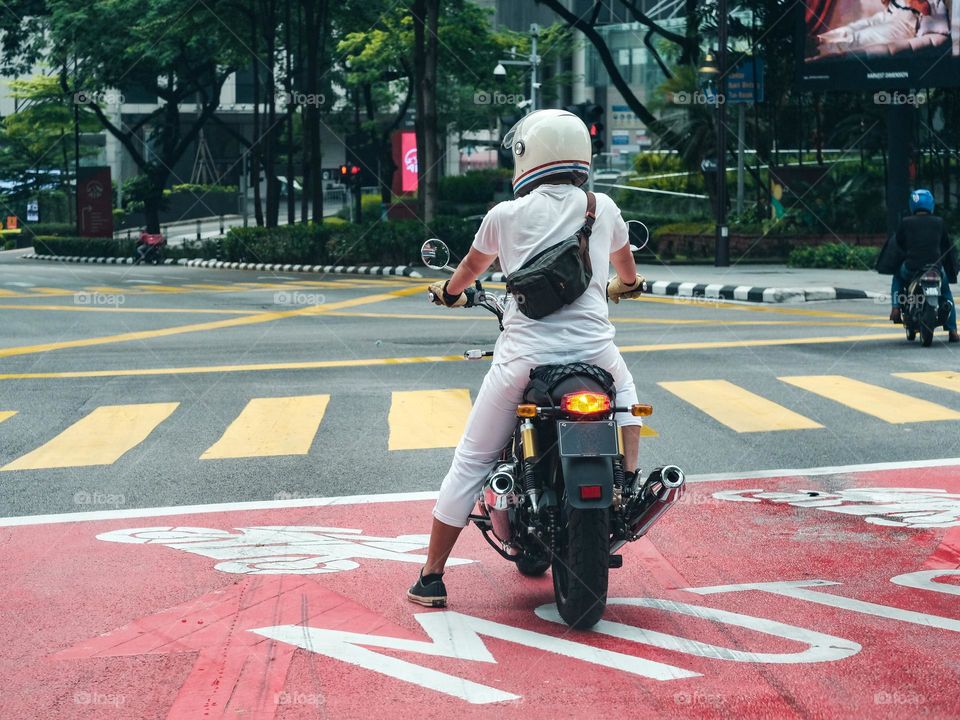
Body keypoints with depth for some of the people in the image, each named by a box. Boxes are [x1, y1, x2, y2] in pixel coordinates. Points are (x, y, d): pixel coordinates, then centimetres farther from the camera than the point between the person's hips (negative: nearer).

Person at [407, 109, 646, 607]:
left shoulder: (506, 215, 5)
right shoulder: (602, 208, 10)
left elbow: (470, 268, 25)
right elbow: (625, 268, 32)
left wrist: (450, 292, 48)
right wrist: (623, 286, 56)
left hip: (524, 355, -1)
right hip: (593, 349, 2)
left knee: (471, 462, 8)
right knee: (625, 392, 36)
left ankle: (431, 578, 11)